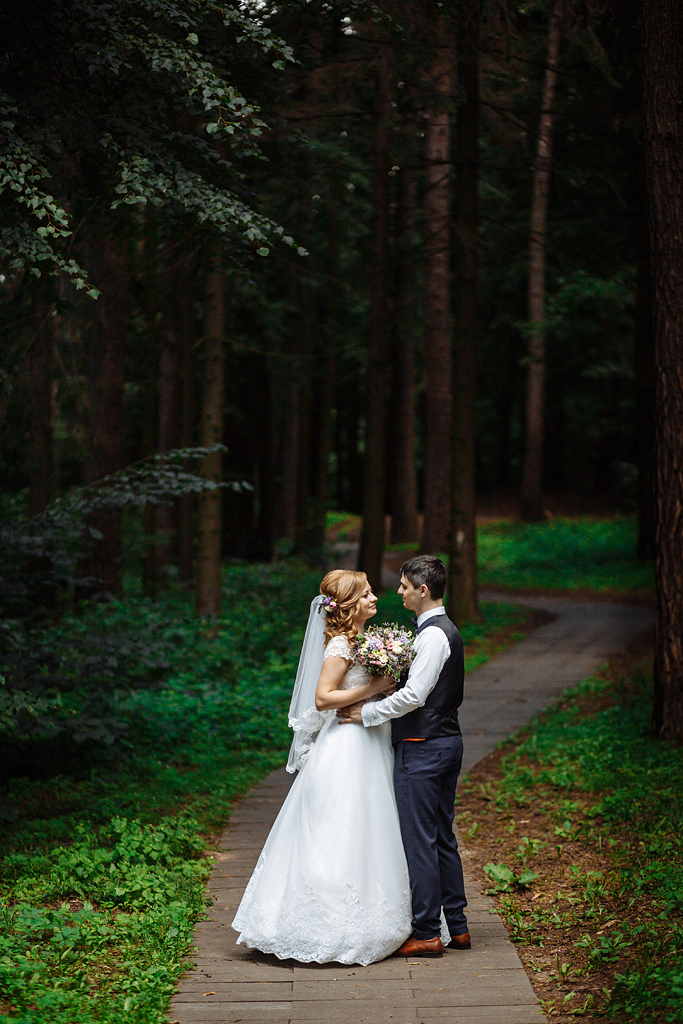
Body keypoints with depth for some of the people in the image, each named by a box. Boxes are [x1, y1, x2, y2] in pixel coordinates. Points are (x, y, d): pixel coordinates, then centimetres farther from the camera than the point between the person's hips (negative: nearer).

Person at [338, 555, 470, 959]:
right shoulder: (448, 631, 14)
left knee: (420, 841, -3)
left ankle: (426, 934, 2)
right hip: (447, 740, 10)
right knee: (443, 838, 15)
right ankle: (457, 926, 20)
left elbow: (414, 695, -23)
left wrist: (368, 713, -14)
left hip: (422, 748, -10)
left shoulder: (432, 635, -17)